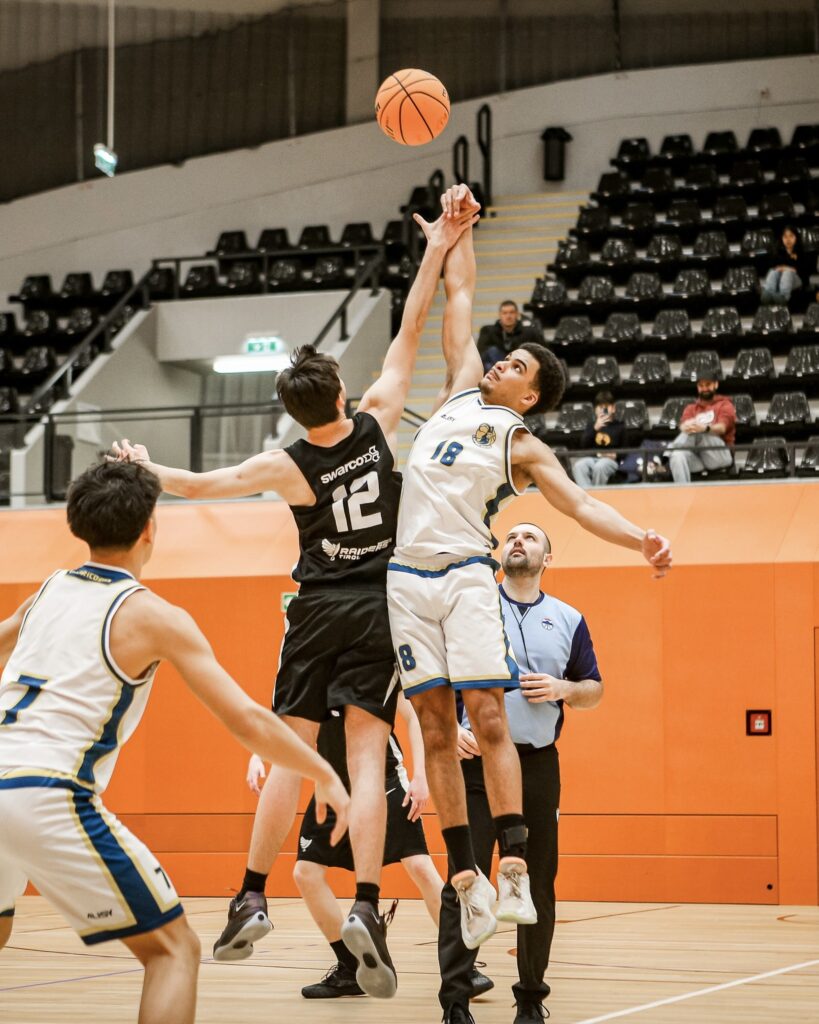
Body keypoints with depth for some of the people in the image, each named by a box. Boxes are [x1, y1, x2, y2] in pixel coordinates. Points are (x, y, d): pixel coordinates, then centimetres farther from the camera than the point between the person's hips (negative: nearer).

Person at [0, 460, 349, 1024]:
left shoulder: (50, 589, 16)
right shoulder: (154, 616, -2)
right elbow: (248, 721, -5)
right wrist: (326, 776, 8)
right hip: (49, 796, -7)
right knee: (174, 949, 1)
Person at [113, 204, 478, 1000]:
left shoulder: (289, 468, -9)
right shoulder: (378, 423, -7)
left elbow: (199, 485, 3)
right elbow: (409, 333, -2)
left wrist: (143, 467, 22)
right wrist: (436, 251, 3)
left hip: (317, 611, 0)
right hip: (377, 609, 0)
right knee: (365, 757, -6)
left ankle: (251, 898, 7)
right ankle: (366, 906, -17)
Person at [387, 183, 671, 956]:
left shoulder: (522, 444, 7)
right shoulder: (463, 389, 17)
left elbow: (579, 504, -3)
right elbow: (459, 292, 23)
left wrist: (640, 539, -18)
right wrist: (458, 225, 26)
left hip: (463, 574, -4)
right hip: (407, 575, 4)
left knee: (488, 718, -12)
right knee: (436, 727, 1)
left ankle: (514, 870, -11)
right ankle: (465, 878, 3)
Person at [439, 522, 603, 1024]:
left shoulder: (568, 620, 11)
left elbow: (594, 690, 17)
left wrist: (563, 689, -4)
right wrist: (449, 726, -12)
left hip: (538, 763, 3)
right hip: (476, 758, -2)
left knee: (538, 884, 5)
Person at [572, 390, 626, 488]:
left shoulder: (619, 426, 12)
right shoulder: (592, 426, 19)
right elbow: (584, 445, 4)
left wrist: (616, 455, -8)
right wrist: (595, 428, -8)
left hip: (610, 460, -3)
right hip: (591, 458, 3)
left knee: (599, 466, -39)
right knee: (578, 466, -33)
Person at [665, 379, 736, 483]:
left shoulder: (724, 404, 17)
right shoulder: (691, 408, 29)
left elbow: (721, 428, -6)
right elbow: (683, 426, 5)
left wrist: (705, 428, -32)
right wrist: (686, 427, -25)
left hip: (719, 456, -3)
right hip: (696, 459, 3)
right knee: (677, 456, -33)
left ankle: (668, 453, -24)